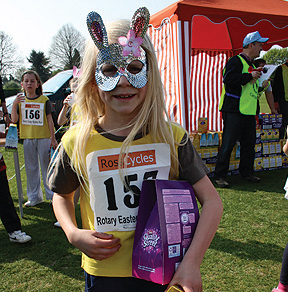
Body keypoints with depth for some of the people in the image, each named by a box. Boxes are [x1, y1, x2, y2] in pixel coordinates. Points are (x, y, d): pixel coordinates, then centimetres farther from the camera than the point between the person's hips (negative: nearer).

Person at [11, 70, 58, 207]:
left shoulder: (44, 99, -1)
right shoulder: (20, 100, 7)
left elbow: (49, 119, 0)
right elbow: (14, 120, -2)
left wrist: (53, 138, -4)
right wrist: (14, 104, -16)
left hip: (43, 137, -3)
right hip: (27, 138, 3)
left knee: (46, 166, 2)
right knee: (30, 167, 10)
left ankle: (52, 194, 14)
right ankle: (34, 197, 21)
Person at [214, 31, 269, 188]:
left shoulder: (251, 64, 22)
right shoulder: (236, 61, -6)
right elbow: (229, 78, -25)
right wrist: (250, 76, -17)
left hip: (248, 111, 9)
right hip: (234, 110, -9)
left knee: (249, 142, 12)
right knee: (228, 144, -7)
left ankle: (247, 172, 25)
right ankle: (220, 175, 2)